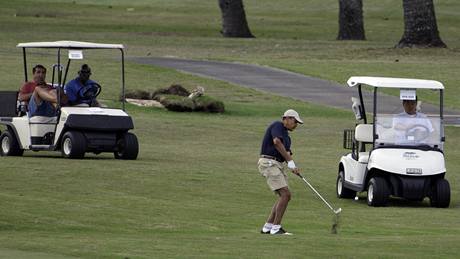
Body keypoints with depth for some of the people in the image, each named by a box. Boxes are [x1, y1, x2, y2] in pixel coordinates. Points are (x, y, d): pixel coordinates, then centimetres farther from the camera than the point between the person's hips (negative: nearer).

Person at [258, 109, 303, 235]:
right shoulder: (277, 126, -7)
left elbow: (287, 152, 9)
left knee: (284, 196, 9)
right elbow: (277, 142, -25)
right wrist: (290, 161, -24)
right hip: (269, 163, -10)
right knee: (285, 194, -15)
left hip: (277, 165, 10)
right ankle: (276, 227, -13)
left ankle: (267, 227, 12)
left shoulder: (286, 135, 22)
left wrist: (293, 167, -13)